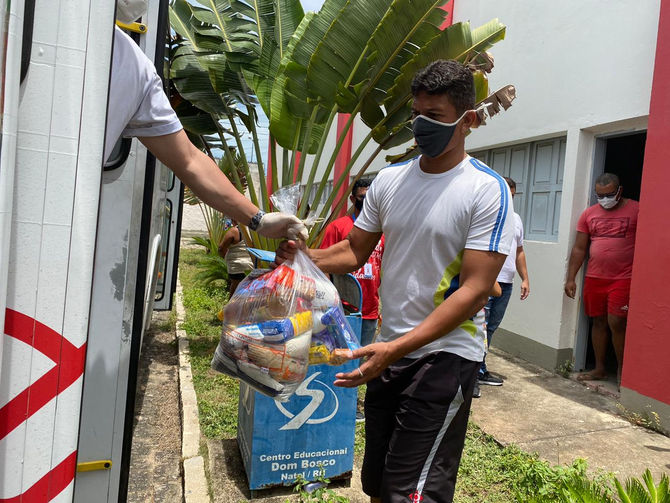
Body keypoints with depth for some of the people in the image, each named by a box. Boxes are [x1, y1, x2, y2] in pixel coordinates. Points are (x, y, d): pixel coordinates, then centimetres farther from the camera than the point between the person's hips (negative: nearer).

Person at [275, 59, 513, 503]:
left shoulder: (488, 191, -11)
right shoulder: (389, 181, 5)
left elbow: (475, 289, -17)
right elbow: (355, 251, 12)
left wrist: (397, 348, -24)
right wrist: (305, 256, -9)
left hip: (446, 354, -5)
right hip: (388, 351, 6)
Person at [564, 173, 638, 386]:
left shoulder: (636, 210, -2)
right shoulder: (589, 213, 9)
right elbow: (579, 249, 10)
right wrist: (570, 278, 6)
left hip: (623, 278, -4)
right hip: (594, 278, 4)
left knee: (616, 323, -7)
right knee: (598, 322, 10)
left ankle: (622, 370, 12)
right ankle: (599, 369, 21)